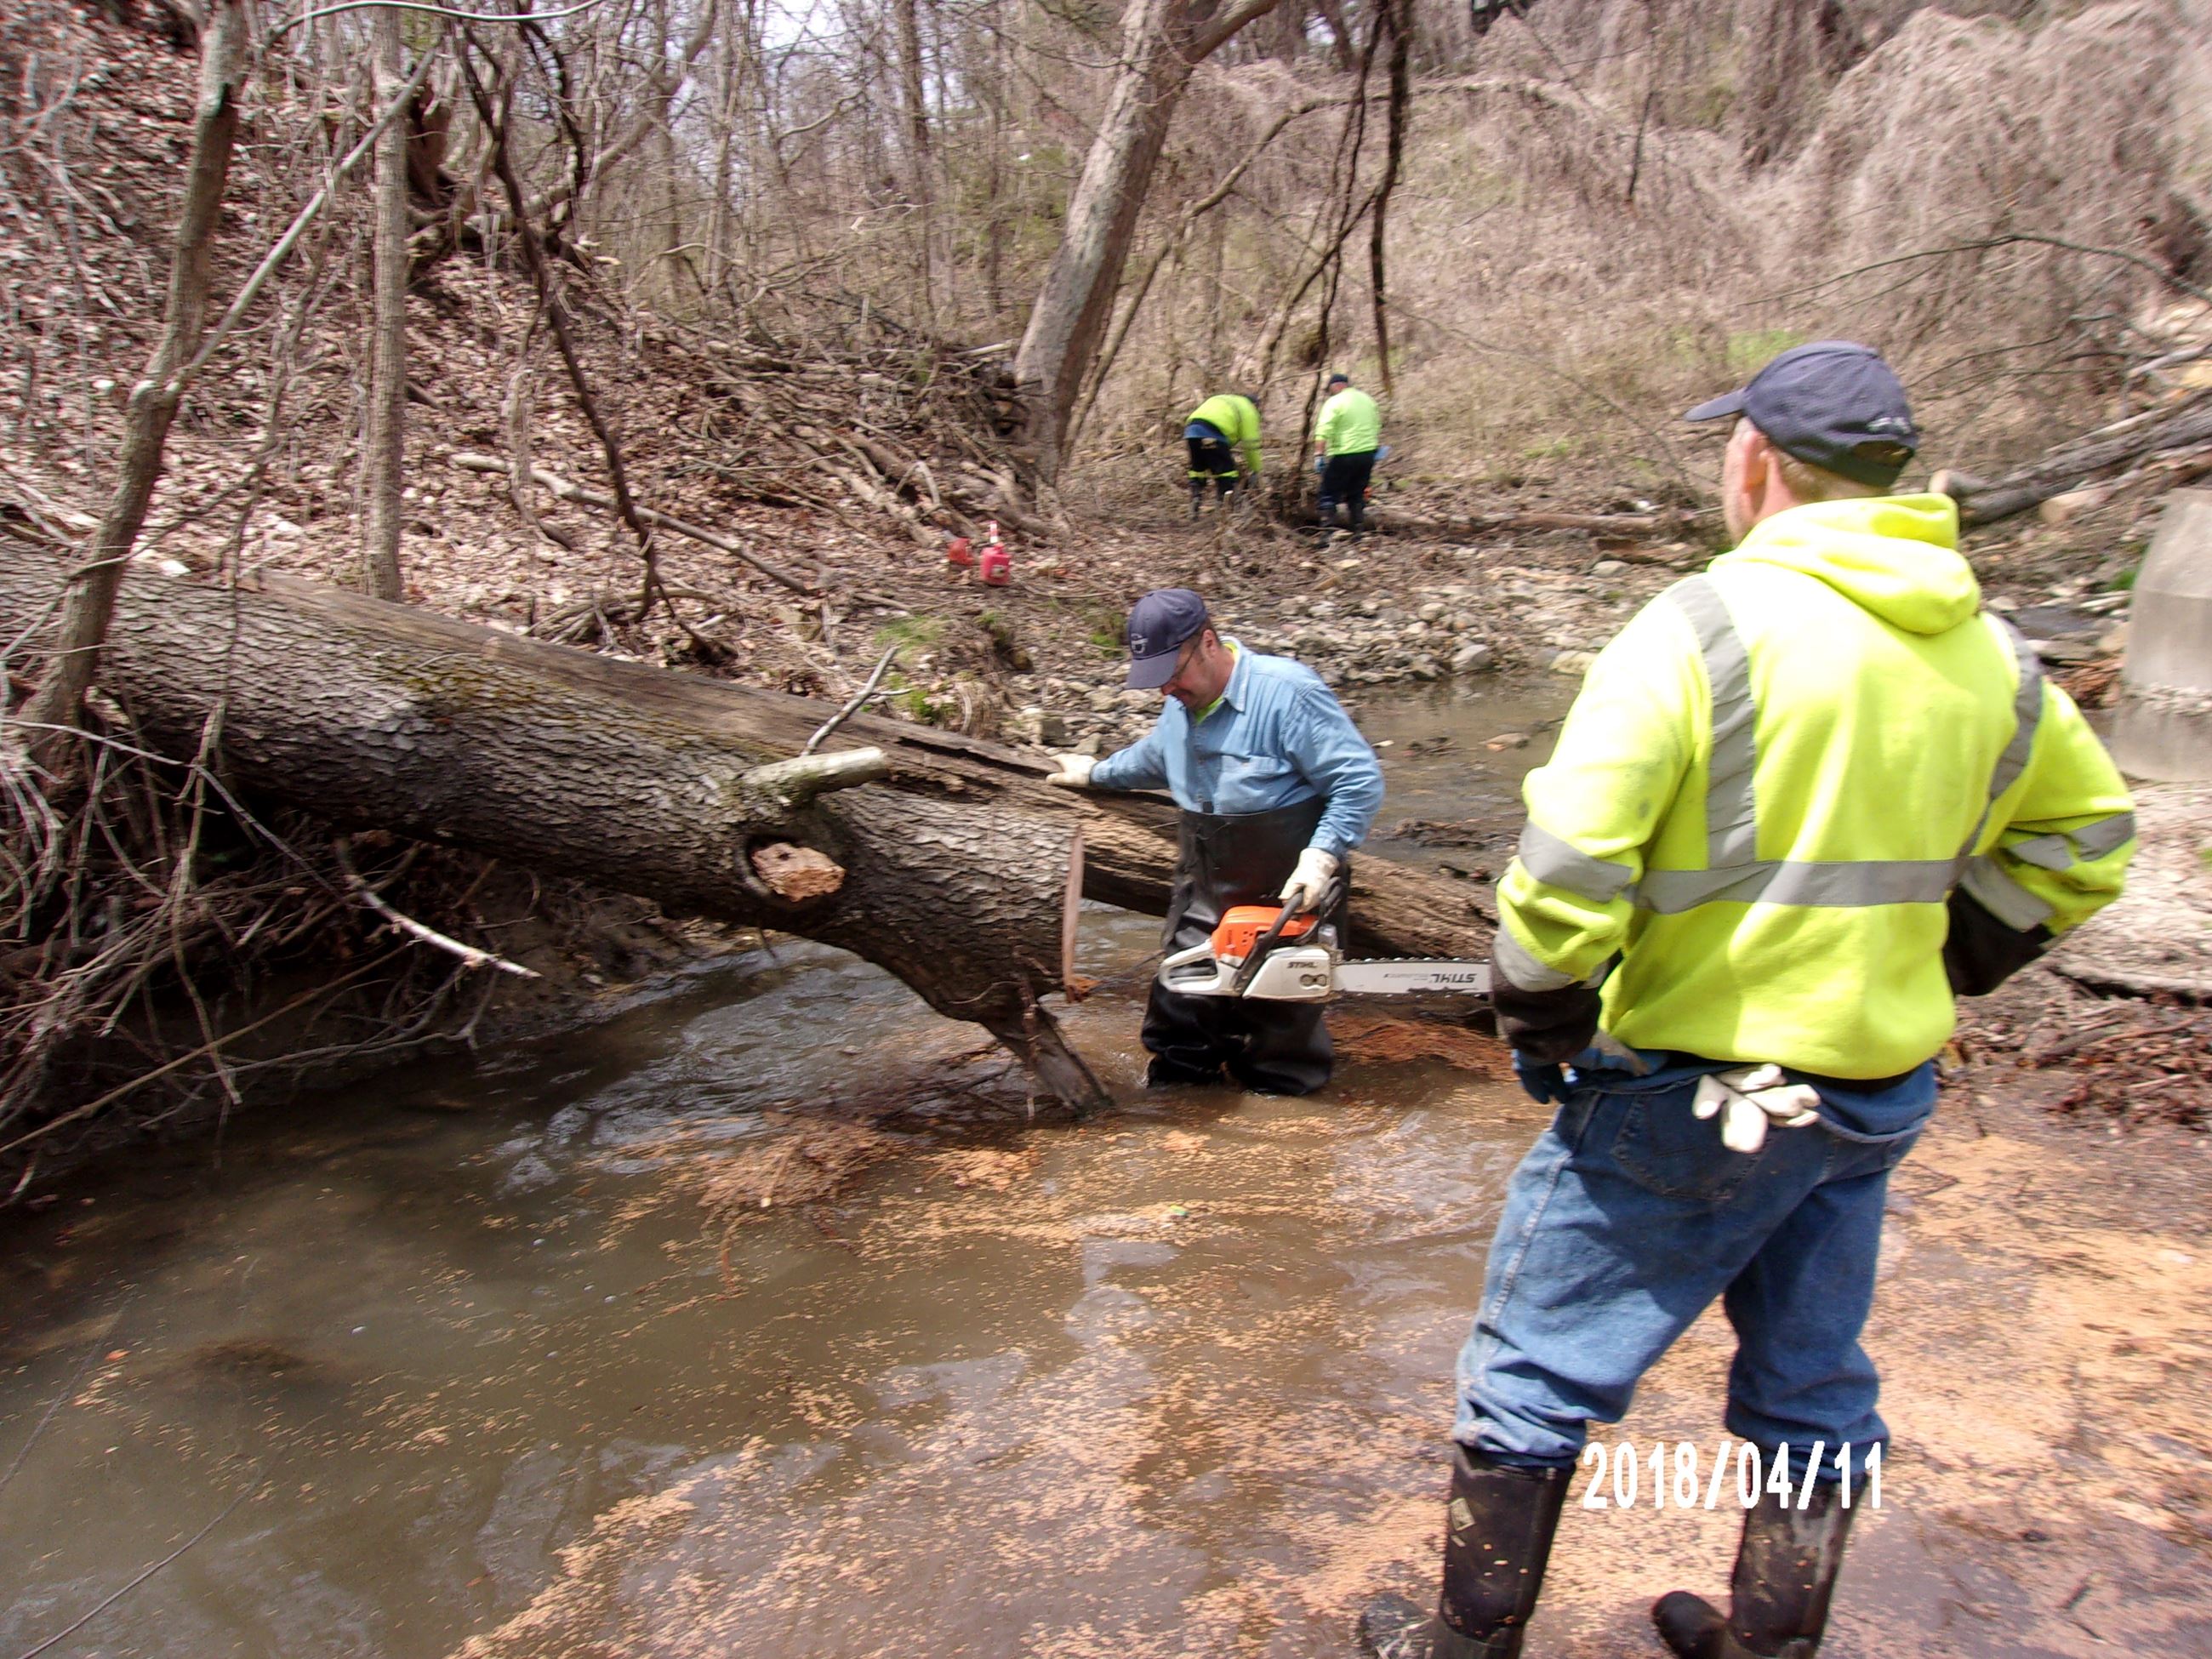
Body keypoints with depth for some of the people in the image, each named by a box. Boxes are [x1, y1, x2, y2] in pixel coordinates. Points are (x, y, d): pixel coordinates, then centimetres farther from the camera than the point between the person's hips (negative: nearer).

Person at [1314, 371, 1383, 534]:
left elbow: (1323, 432, -17)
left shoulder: (1334, 402, -8)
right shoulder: (1367, 399, 14)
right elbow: (1377, 427, 22)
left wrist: (1318, 454, -17)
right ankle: (1359, 531, 15)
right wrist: (1377, 447, 32)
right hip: (1368, 453, 7)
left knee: (1329, 495, -1)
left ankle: (1326, 533, -9)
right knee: (1357, 494, 16)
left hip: (1344, 455, -7)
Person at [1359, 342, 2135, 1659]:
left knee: (1532, 1375, 10)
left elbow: (1567, 861, -22)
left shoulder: (1707, 623, -17)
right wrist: (1933, 972, 17)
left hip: (1695, 1094, -7)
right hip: (1883, 1092, 7)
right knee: (1813, 1390, 23)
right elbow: (2082, 837, 17)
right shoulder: (1989, 651, 4)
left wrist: (1542, 1026, -7)